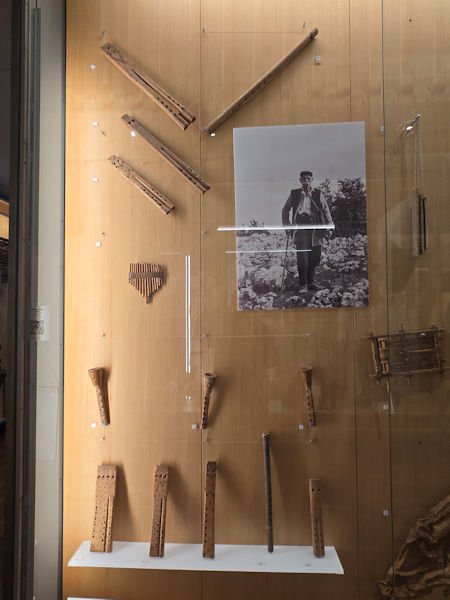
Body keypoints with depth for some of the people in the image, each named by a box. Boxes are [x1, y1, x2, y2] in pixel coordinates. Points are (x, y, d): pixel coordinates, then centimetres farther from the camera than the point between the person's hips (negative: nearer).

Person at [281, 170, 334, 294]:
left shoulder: (317, 193, 13)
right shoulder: (294, 194, 11)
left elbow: (325, 209, 10)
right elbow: (285, 210, 16)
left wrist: (329, 225, -1)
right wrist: (287, 226, 8)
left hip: (315, 228, 2)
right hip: (300, 228, -2)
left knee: (314, 257, 4)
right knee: (302, 257, -9)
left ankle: (311, 283, 16)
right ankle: (303, 285, -3)